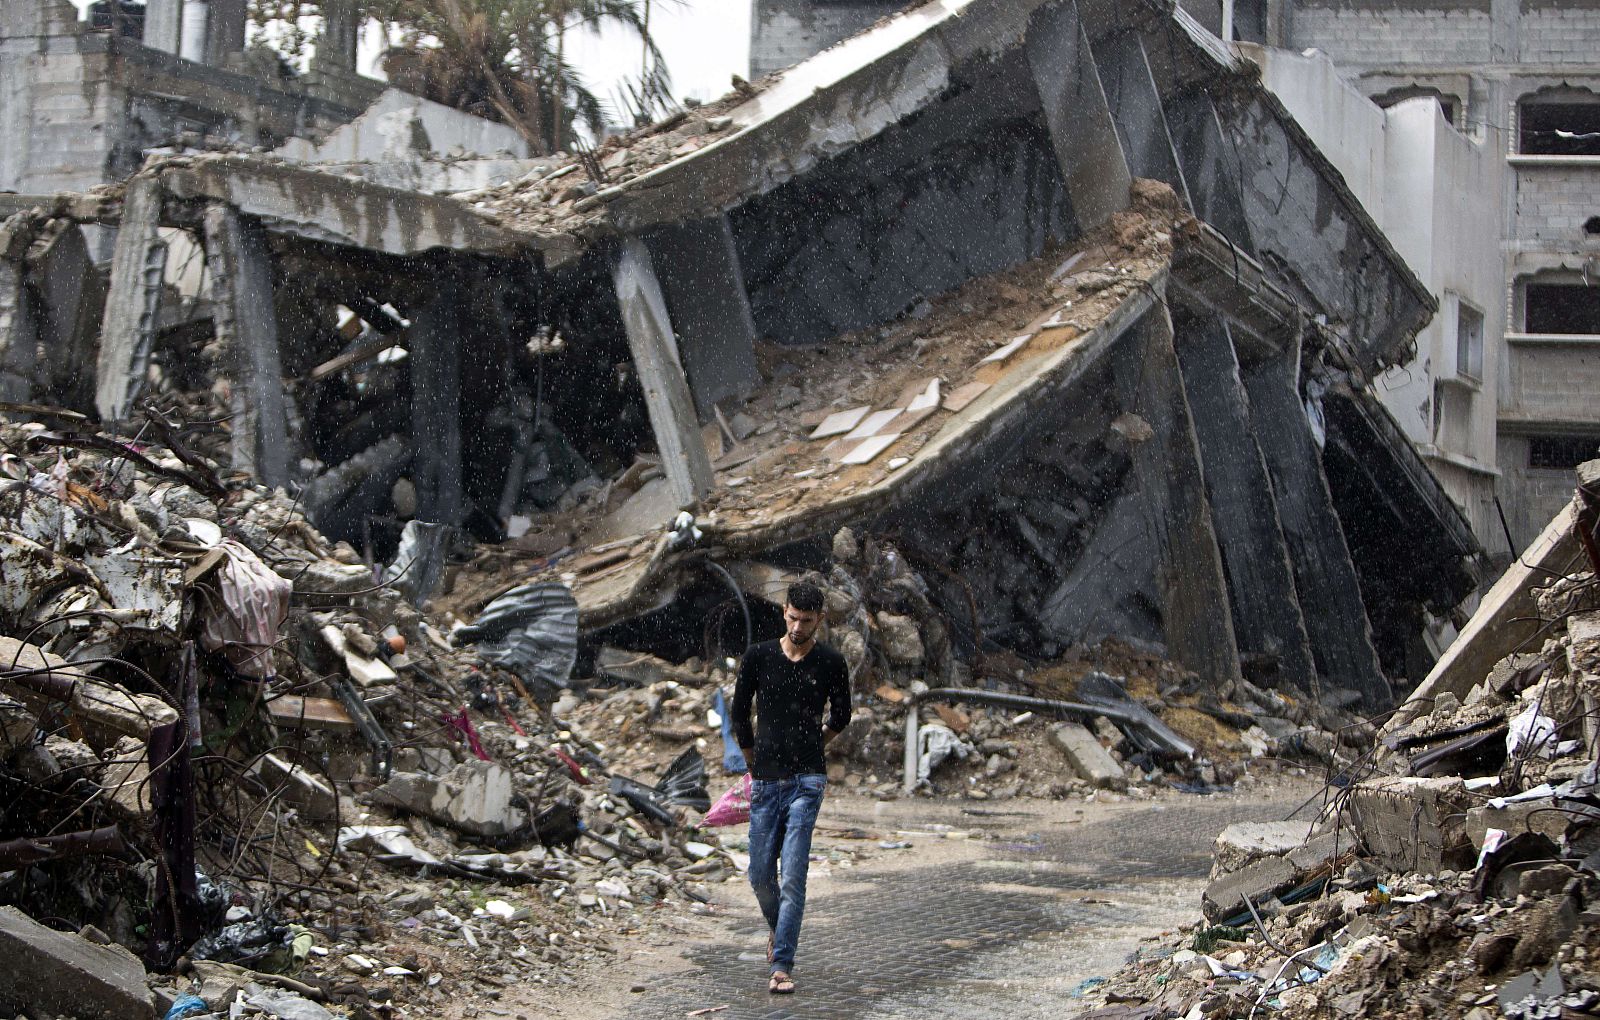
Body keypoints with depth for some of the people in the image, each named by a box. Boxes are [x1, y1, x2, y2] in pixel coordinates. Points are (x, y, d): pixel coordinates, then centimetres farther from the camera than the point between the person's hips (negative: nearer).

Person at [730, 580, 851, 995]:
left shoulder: (830, 664, -1)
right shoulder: (759, 657, 2)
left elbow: (841, 716, 16)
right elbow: (739, 713, 14)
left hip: (806, 780, -2)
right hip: (765, 782, 2)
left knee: (792, 877, -11)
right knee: (761, 875, 8)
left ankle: (781, 966, -10)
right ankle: (778, 930, 38)